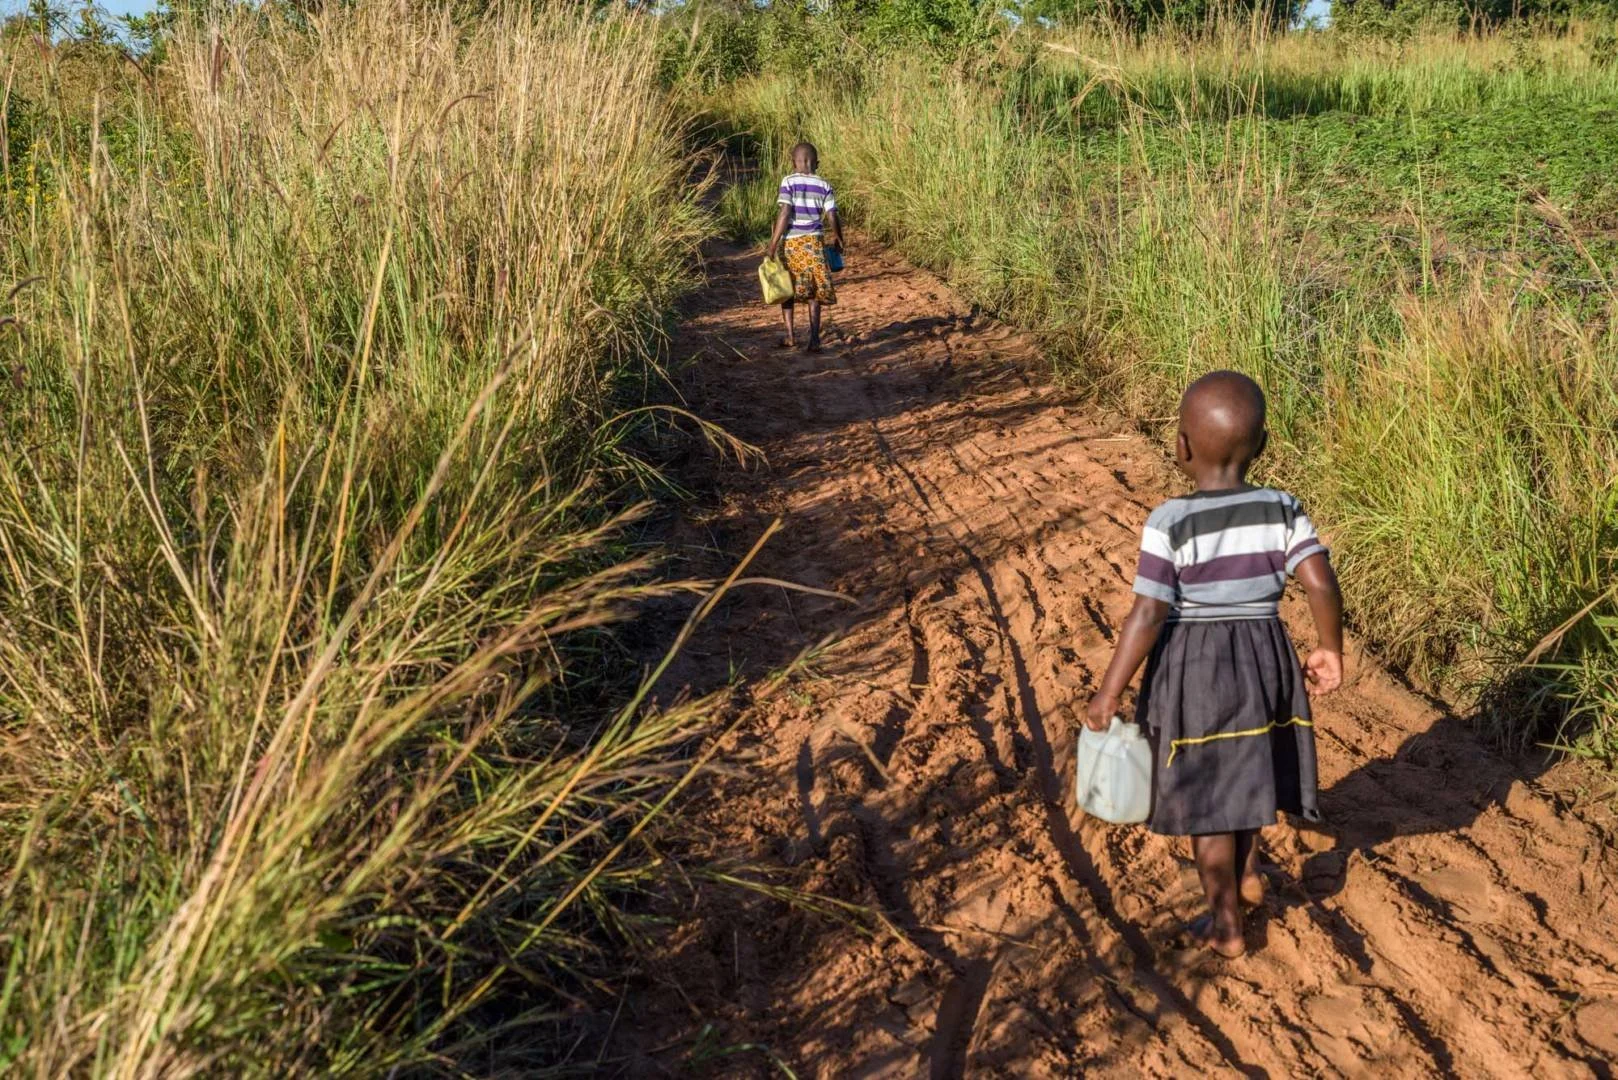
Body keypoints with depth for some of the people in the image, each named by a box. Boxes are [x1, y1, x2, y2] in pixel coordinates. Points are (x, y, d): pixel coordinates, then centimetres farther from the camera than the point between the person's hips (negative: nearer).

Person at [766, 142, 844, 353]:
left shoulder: (789, 182, -4)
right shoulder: (824, 186, 3)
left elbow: (784, 214, -13)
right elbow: (832, 218, -1)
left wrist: (773, 244, -10)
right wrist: (838, 240, 17)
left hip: (791, 241, -1)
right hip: (814, 241, 1)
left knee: (787, 290, 14)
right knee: (814, 292, 6)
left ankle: (790, 335, 8)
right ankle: (814, 339, -1)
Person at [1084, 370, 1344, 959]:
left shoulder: (1169, 523, -19)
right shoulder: (1282, 509, -7)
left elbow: (1147, 616, -20)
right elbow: (1322, 584, -12)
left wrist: (1108, 693, -14)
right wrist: (1331, 650, 5)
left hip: (1195, 667, -4)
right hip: (1264, 657, 4)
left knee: (1205, 796, 11)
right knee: (1248, 772, 28)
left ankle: (1227, 925, 24)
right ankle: (1246, 873, 49)